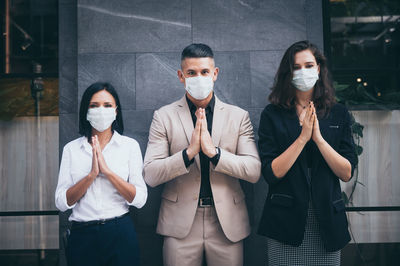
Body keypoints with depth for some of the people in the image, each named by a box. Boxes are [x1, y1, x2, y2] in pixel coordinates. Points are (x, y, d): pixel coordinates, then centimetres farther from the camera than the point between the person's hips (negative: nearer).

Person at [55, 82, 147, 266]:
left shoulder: (130, 145, 0)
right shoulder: (71, 149, 3)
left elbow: (139, 199, -7)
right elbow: (61, 203, -3)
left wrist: (107, 170, -17)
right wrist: (92, 174, -16)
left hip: (120, 234, -1)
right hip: (82, 235, 1)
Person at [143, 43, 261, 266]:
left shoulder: (239, 116, 5)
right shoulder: (164, 116, 3)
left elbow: (254, 171, -3)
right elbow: (150, 175, -4)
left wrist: (213, 152, -16)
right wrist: (189, 152, -18)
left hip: (227, 223, 1)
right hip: (181, 224, -1)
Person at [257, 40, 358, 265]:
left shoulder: (339, 114, 5)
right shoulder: (273, 115, -1)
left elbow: (347, 173, -2)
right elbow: (271, 173, -10)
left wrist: (319, 138, -14)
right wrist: (303, 137, -16)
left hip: (327, 221, 2)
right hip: (286, 221, -2)